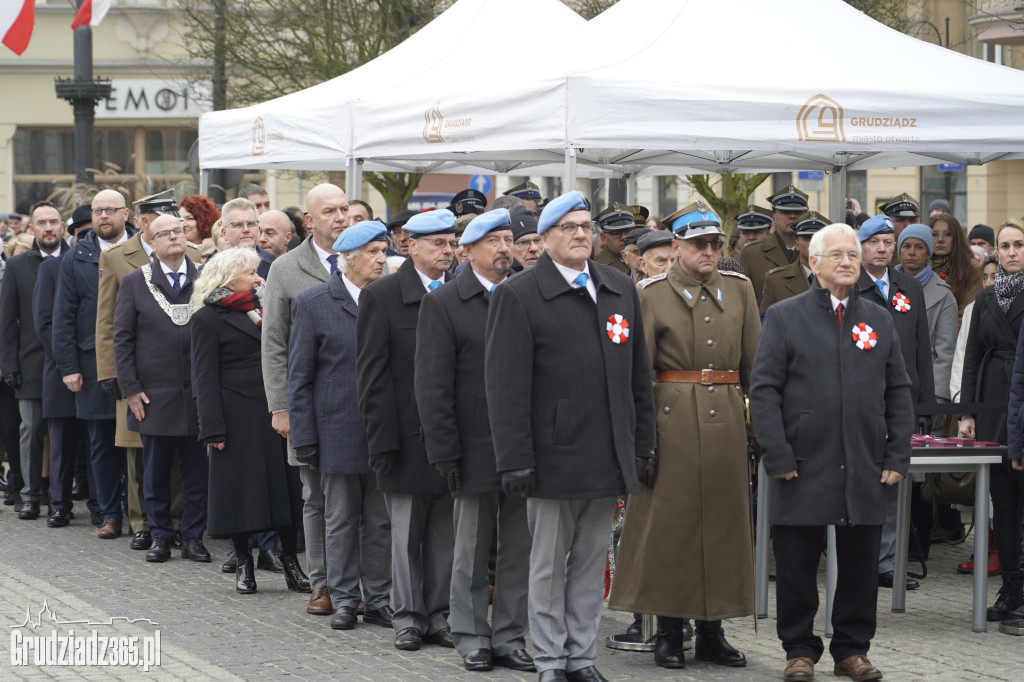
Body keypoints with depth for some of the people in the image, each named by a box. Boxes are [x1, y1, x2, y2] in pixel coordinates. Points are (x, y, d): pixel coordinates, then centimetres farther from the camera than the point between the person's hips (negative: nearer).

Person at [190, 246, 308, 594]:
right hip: (238, 416, -5)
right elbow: (205, 379, -6)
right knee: (240, 486, 1)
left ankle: (290, 562, 8)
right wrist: (213, 429, -13)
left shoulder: (262, 307, 15)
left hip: (274, 411, 5)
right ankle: (244, 564, 12)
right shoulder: (208, 318, -2)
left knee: (284, 484, 3)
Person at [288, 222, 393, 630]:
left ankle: (377, 600, 15)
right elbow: (299, 377, -1)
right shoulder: (313, 303, -1)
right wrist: (304, 437, -6)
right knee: (341, 520, 5)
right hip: (338, 432, -2)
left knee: (381, 520, 7)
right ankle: (344, 600, 14)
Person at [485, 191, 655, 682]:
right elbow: (506, 387, -9)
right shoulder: (518, 296, -5)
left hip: (608, 459, 5)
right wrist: (516, 459, -14)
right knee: (548, 566, 4)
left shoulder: (621, 290, 11)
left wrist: (641, 445, 11)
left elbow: (639, 377, 16)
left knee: (591, 564, 11)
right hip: (554, 455, -5)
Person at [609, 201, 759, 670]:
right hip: (673, 417, -3)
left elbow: (755, 363, 11)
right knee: (670, 520, 0)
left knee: (723, 520, 6)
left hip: (726, 416, 3)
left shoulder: (739, 290, 9)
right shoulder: (652, 294, -1)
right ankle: (669, 632, 8)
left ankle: (712, 631, 15)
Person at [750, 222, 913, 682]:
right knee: (797, 563, 2)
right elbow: (764, 390, -2)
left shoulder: (879, 321, 13)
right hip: (804, 469, -3)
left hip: (865, 469, 3)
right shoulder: (784, 317, 2)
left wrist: (897, 457, 4)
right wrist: (778, 456, -10)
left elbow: (898, 393, 13)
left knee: (860, 564, 6)